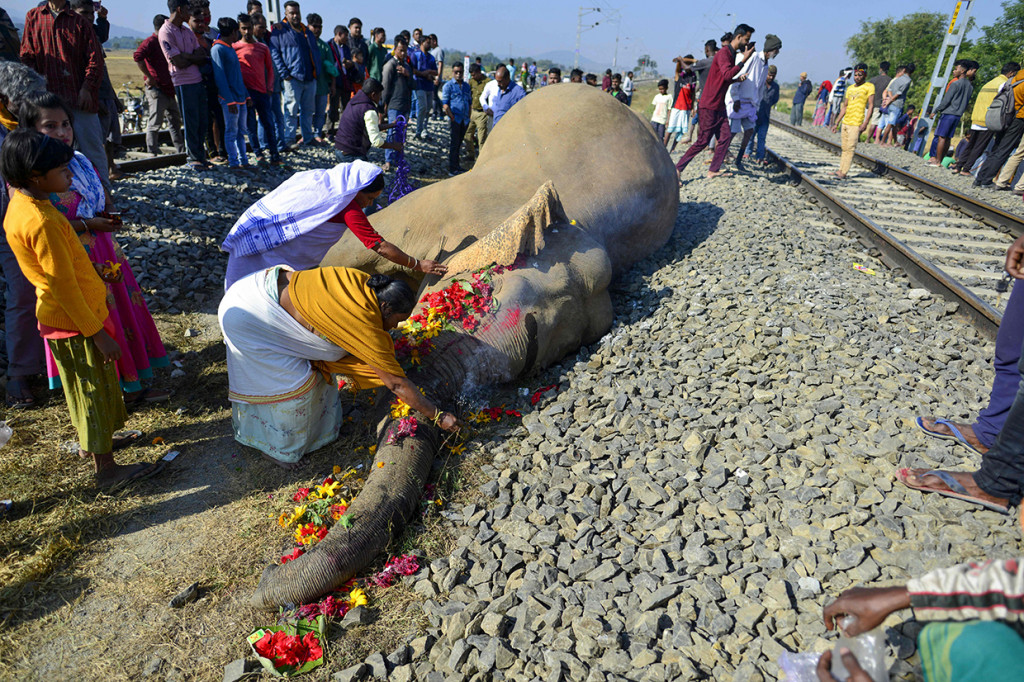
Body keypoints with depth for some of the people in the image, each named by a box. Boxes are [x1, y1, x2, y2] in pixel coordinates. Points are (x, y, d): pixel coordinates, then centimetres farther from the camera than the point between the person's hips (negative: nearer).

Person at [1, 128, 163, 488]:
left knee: (85, 386, 25)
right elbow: (64, 285, -25)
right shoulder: (41, 221, -27)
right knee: (94, 387, 3)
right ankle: (106, 467, 17)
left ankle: (91, 441, 44)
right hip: (76, 322, -9)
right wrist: (97, 332, -20)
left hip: (60, 316, 9)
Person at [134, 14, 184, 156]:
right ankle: (152, 153, -4)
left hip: (168, 88, 9)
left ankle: (181, 150, 22)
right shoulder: (150, 42, -9)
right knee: (155, 122, -7)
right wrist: (149, 77, -23)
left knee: (175, 120, 14)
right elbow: (137, 56, -23)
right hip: (156, 88, -9)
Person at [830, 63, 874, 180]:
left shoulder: (869, 87, -2)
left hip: (856, 124, -7)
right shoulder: (850, 88, 16)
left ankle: (843, 173, -15)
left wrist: (865, 123, -18)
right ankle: (841, 171, 9)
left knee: (850, 148, -11)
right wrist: (836, 123, 16)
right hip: (845, 122, 7)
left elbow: (871, 105, -8)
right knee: (844, 148, 7)